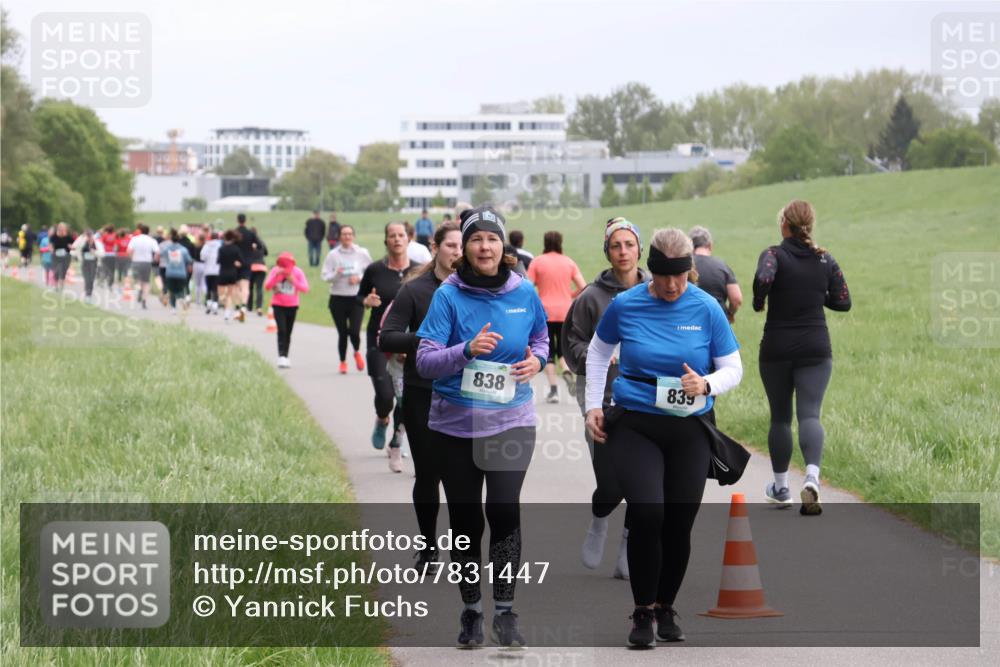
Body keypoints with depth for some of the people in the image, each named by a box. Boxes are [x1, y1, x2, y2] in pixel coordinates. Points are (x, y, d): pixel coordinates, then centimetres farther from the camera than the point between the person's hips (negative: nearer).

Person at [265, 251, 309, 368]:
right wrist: (276, 276, -25)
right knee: (282, 330, -16)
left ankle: (285, 357, 16)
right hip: (278, 305, -2)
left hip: (292, 306, 2)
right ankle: (281, 356, -21)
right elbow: (267, 286, -13)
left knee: (288, 332, 7)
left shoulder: (297, 272, -5)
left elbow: (305, 288, -12)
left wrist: (294, 281, -26)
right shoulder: (275, 271, -5)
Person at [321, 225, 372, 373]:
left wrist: (359, 278, -12)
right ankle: (343, 362, 23)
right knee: (342, 333, 4)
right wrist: (336, 274, -20)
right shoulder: (333, 255, -1)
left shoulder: (362, 253, 0)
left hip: (357, 298, 0)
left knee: (354, 331, -11)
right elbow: (324, 275, -1)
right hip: (338, 298, 1)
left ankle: (357, 352, 23)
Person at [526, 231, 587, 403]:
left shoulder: (537, 262, -1)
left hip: (545, 312, -2)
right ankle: (568, 371, -18)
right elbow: (583, 287, 1)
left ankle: (553, 389, -5)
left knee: (548, 353, 4)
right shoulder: (569, 262, 5)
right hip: (566, 312, 2)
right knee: (564, 350, 13)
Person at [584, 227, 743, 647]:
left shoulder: (706, 309, -3)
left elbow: (733, 369, 4)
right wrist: (593, 406, 9)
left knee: (679, 524, 3)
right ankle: (643, 612, -4)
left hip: (689, 429, 1)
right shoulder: (624, 305, -3)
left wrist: (707, 384, -17)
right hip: (634, 426, -1)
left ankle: (665, 608, 25)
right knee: (646, 514, -19)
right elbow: (597, 353, 15)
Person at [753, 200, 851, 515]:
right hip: (816, 348, 1)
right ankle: (812, 477, -30)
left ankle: (780, 487, 23)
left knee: (780, 417, 13)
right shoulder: (825, 260, 3)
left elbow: (763, 278, -29)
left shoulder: (774, 255, -8)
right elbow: (843, 302, 4)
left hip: (776, 349, -1)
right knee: (809, 414, -5)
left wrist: (759, 302, -9)